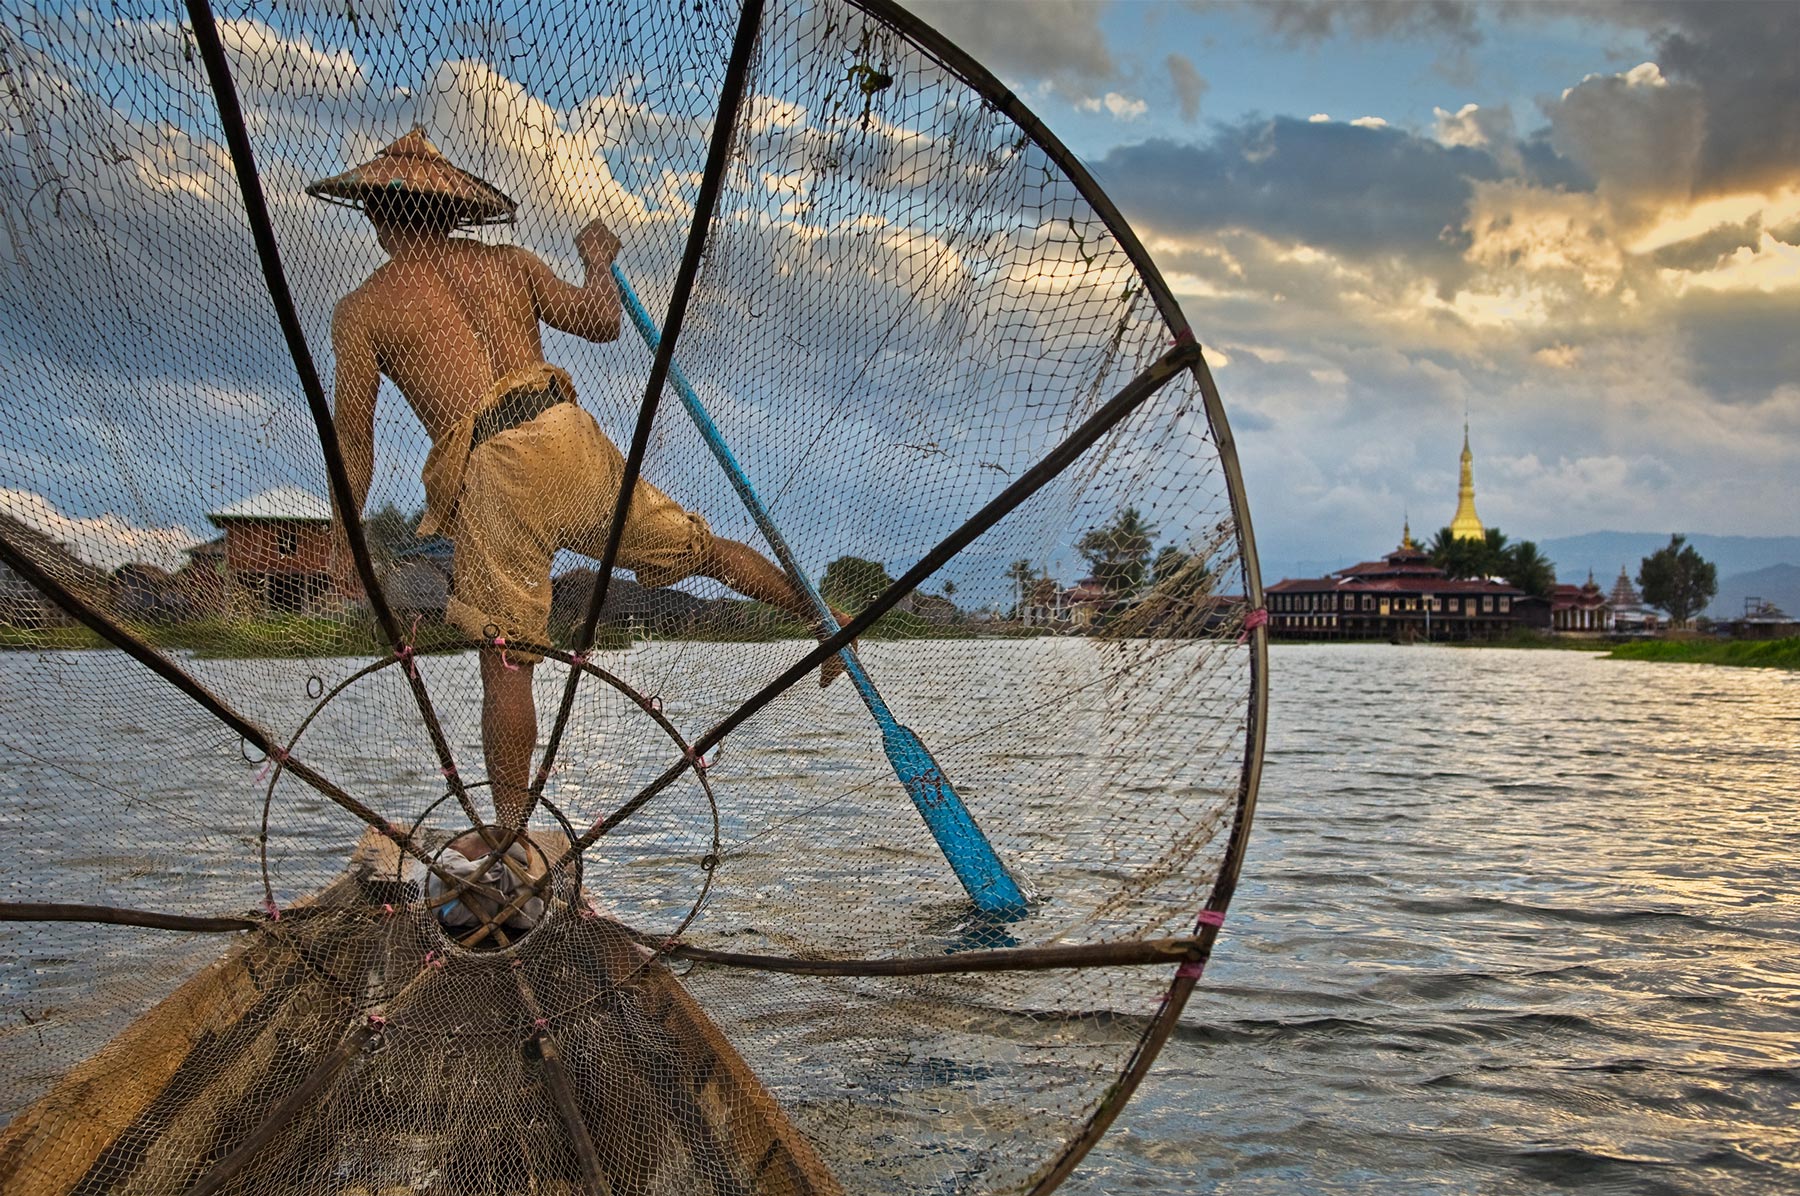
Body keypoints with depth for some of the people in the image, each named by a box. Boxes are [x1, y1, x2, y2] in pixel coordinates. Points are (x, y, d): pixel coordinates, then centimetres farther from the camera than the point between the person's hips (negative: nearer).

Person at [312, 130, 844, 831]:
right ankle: (821, 614, 24)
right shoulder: (507, 264, 17)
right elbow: (602, 323, 24)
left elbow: (352, 436, 5)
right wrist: (599, 263, 43)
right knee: (694, 546, 20)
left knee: (506, 662, 4)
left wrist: (344, 540, 13)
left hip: (488, 472, -3)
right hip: (569, 435, 4)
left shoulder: (360, 310, 8)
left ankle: (512, 829, 12)